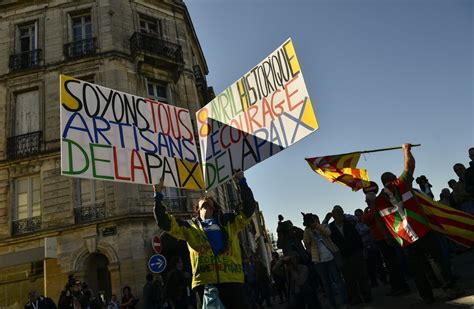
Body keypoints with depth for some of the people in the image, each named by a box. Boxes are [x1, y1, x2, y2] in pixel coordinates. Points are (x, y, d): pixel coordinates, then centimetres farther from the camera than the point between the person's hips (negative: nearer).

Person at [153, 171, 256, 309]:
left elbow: (248, 209, 11)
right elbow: (164, 222, 12)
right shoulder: (190, 227, 19)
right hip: (204, 282, 0)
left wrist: (242, 183, 4)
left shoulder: (228, 221, 18)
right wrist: (158, 197, 5)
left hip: (232, 280, 0)